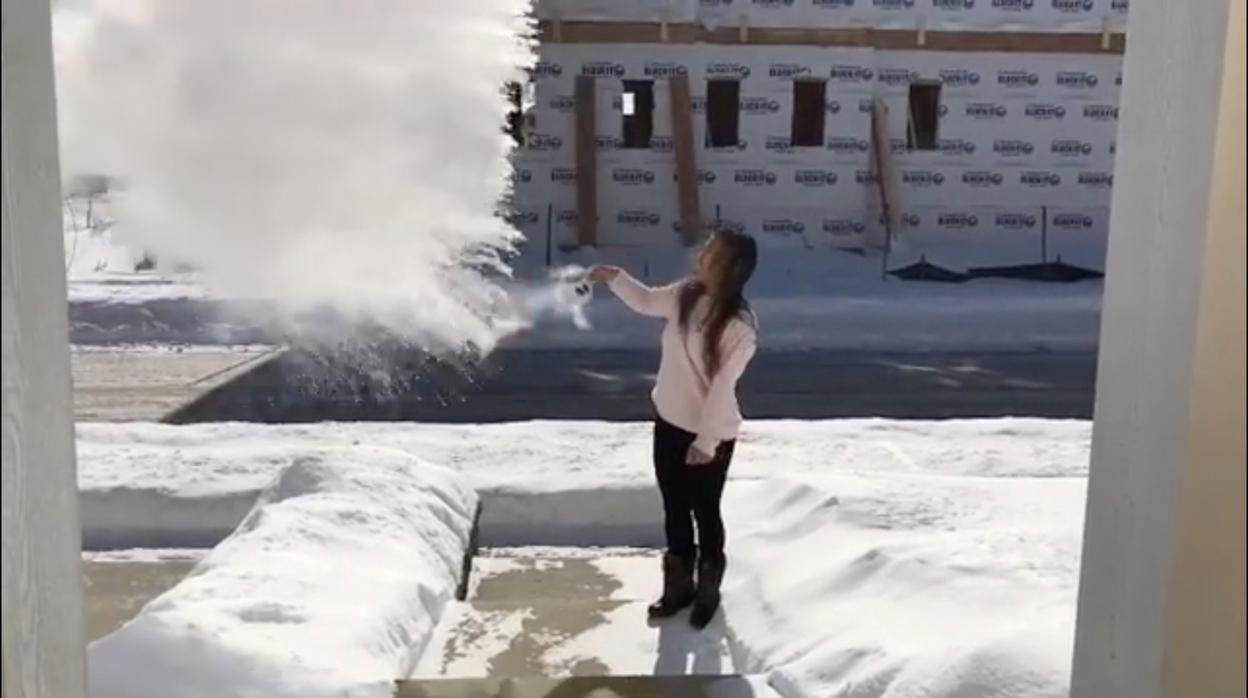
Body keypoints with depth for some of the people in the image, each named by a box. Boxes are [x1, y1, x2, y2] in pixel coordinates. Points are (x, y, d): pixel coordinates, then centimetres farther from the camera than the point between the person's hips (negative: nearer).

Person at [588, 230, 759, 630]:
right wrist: (615, 277, 3)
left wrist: (706, 441, -18)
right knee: (674, 510, 19)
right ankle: (678, 586, 38)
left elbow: (722, 388, -21)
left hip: (710, 435, -6)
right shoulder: (684, 296, -5)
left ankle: (708, 592, 35)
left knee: (705, 513, 12)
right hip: (669, 422, 6)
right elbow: (646, 301, 17)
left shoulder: (739, 327, -24)